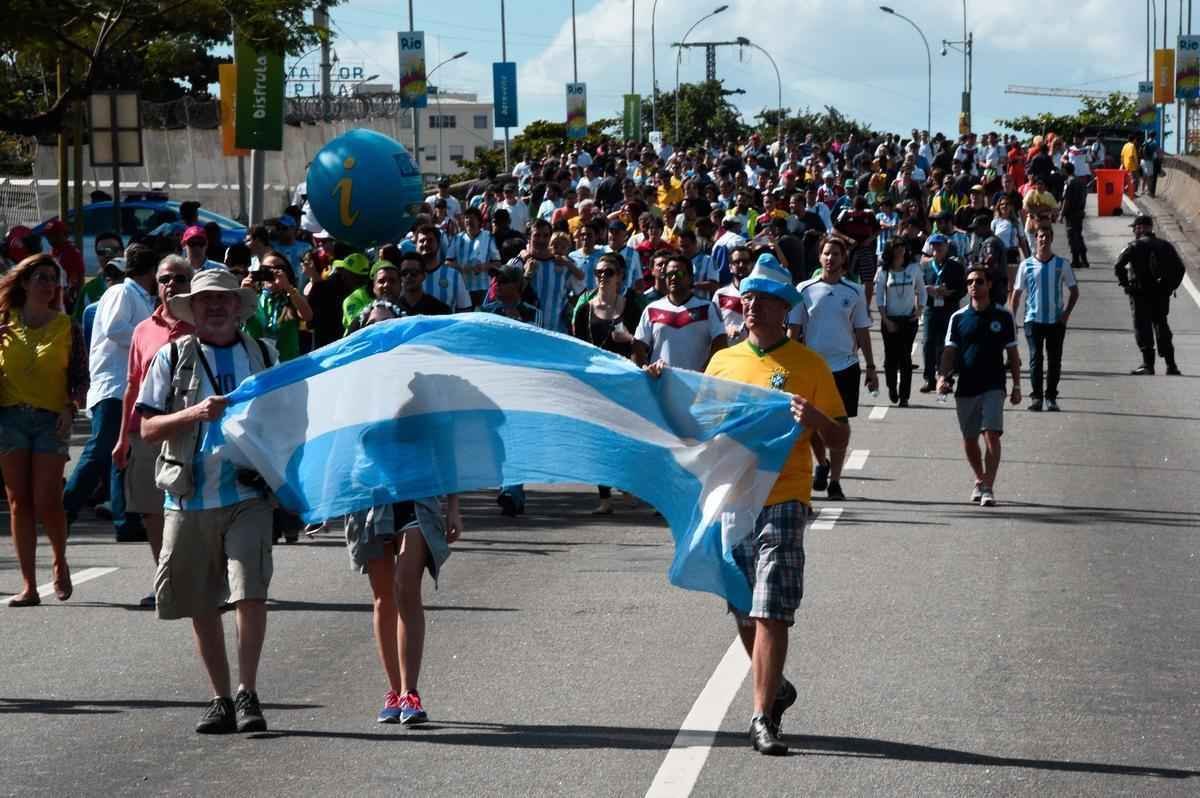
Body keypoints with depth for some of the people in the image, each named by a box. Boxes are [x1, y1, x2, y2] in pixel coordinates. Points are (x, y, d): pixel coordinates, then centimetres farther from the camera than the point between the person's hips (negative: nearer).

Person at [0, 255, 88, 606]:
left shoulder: (67, 328, 6)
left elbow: (81, 378, 5)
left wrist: (71, 407, -10)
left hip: (51, 419, -1)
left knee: (46, 501, -9)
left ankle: (60, 562, 20)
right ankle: (29, 586, 3)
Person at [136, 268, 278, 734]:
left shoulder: (263, 356, 12)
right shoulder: (172, 359, 7)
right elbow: (148, 428, 0)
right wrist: (194, 413, -16)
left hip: (247, 495, -1)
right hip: (189, 499, 1)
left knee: (250, 593, -16)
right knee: (201, 605, 7)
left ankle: (248, 695, -8)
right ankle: (221, 699, 18)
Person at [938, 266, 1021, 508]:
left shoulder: (1003, 316, 2)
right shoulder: (958, 318, 5)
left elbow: (1012, 353, 7)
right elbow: (950, 351, 4)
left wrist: (1016, 385, 4)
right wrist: (943, 375, -13)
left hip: (993, 387, -2)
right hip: (965, 388, 2)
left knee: (992, 435, -15)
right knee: (969, 439, 11)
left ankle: (988, 488, -16)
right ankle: (980, 480, 33)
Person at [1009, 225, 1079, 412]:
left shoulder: (1062, 265, 3)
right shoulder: (1026, 265, 3)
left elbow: (1074, 291, 9)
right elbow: (1016, 294, 7)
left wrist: (1066, 313, -4)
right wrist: (1011, 318, 0)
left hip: (1056, 320, 1)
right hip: (1033, 319, -1)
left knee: (1054, 360, 2)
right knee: (1035, 358, -5)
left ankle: (1051, 397, 10)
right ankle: (1036, 396, 0)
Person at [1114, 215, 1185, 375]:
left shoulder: (1135, 246, -6)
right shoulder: (1166, 246, 9)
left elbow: (1118, 266, -16)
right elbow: (1180, 268, 7)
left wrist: (1125, 284, -5)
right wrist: (1171, 286, 10)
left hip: (1141, 293, -5)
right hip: (1162, 294, 5)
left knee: (1142, 327, 0)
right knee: (1161, 326, 13)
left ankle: (1148, 364, -7)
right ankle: (1171, 365, 9)